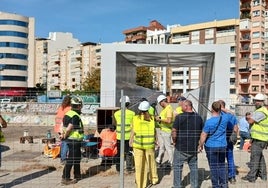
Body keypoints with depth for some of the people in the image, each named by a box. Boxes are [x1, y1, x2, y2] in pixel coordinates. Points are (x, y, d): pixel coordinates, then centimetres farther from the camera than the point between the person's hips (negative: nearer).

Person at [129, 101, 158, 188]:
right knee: (151, 162, 19)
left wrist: (130, 141, 9)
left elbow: (133, 132, -4)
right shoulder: (152, 118, -7)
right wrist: (156, 140, 14)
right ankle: (154, 179, 35)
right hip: (149, 144, 1)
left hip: (138, 144, -1)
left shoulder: (135, 118, -8)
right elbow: (154, 131, -1)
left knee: (139, 164, 7)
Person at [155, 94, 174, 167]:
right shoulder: (164, 108, 14)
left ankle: (171, 162, 9)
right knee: (161, 146, 17)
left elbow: (169, 120, -26)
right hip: (161, 129, 10)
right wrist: (158, 118, 8)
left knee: (168, 146, -1)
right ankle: (159, 160, 28)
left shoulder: (169, 108, -18)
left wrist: (160, 119, -18)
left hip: (166, 130, -10)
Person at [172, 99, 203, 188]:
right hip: (194, 147, 5)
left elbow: (174, 131, -15)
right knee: (193, 166, 16)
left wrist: (174, 141, 0)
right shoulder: (198, 117, 2)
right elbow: (202, 132, 9)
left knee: (178, 167, 8)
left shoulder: (179, 117, -14)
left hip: (181, 148, -4)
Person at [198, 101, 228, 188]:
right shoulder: (225, 118, -7)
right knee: (222, 165, 18)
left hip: (211, 147, -4)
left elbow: (203, 135, -14)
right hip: (222, 146, 4)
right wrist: (222, 109, 19)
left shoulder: (208, 122, -19)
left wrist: (200, 146, -2)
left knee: (213, 167, 7)